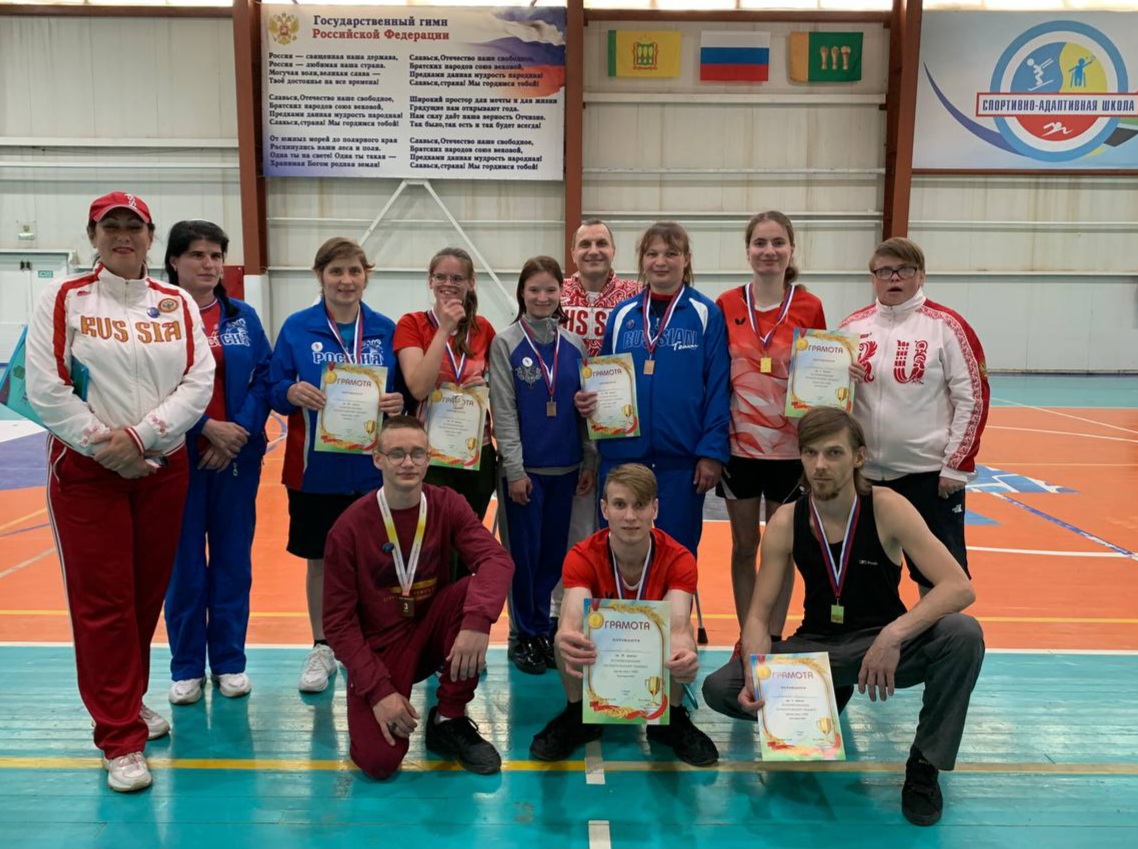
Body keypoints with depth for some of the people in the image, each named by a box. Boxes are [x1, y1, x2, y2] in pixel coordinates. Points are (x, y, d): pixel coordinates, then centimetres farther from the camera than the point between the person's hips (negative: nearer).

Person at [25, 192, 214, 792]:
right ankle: (121, 739, 8)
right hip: (85, 470, -3)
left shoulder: (177, 304, 6)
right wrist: (103, 445, -12)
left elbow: (199, 382, -3)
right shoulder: (63, 300, -1)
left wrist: (140, 435, -13)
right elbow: (45, 388, -7)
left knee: (147, 591, 11)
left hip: (163, 467, 3)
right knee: (102, 601, -1)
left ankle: (127, 700, 32)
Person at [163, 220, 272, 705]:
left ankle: (229, 661, 21)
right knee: (183, 561, 6)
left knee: (233, 558, 8)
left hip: (237, 455, 3)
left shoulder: (243, 316, 7)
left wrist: (241, 431, -11)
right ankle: (186, 667, 19)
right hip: (179, 456, -2)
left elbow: (265, 378, 2)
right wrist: (207, 428, -15)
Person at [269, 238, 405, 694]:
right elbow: (274, 391, 1)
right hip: (315, 466, 0)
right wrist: (293, 392, -21)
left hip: (373, 466, 1)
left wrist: (399, 403, -14)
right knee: (319, 559, 11)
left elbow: (405, 392, 8)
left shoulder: (386, 330, 3)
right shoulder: (297, 327, -1)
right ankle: (321, 650, 27)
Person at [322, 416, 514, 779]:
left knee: (476, 591, -27)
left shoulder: (447, 505, -8)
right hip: (378, 646, -3)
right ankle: (390, 699, 15)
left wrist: (477, 620, -43)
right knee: (378, 760, -22)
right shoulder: (349, 527, -15)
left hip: (431, 631, 3)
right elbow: (338, 620, -12)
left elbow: (496, 559, -24)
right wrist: (378, 690, -21)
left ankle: (449, 721, -9)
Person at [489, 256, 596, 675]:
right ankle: (526, 634, 19)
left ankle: (543, 629, 26)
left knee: (554, 553, 11)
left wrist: (590, 461, 5)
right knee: (525, 553, 4)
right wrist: (514, 470, -11)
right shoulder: (505, 343, -3)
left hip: (565, 467, 3)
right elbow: (504, 412, -7)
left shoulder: (574, 345, 6)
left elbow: (585, 405, 9)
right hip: (525, 467, -3)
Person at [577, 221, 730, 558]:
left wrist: (712, 451, -10)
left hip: (681, 458, -3)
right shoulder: (622, 314, 8)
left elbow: (718, 388, -5)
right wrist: (588, 399, -7)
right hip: (621, 454, 3)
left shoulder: (705, 313, -2)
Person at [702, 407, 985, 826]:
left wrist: (894, 635, -36)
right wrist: (757, 676, -28)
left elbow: (959, 587, -22)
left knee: (962, 634, -30)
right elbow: (758, 615, -9)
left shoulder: (886, 508, -16)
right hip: (816, 647, 1)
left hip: (883, 645, -1)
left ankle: (924, 765, -9)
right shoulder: (785, 523, -11)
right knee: (720, 689, -19)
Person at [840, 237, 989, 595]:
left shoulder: (946, 325, -4)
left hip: (930, 473, -4)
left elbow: (973, 397, -5)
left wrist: (956, 465, -8)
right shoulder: (853, 326, 7)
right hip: (865, 472, 4)